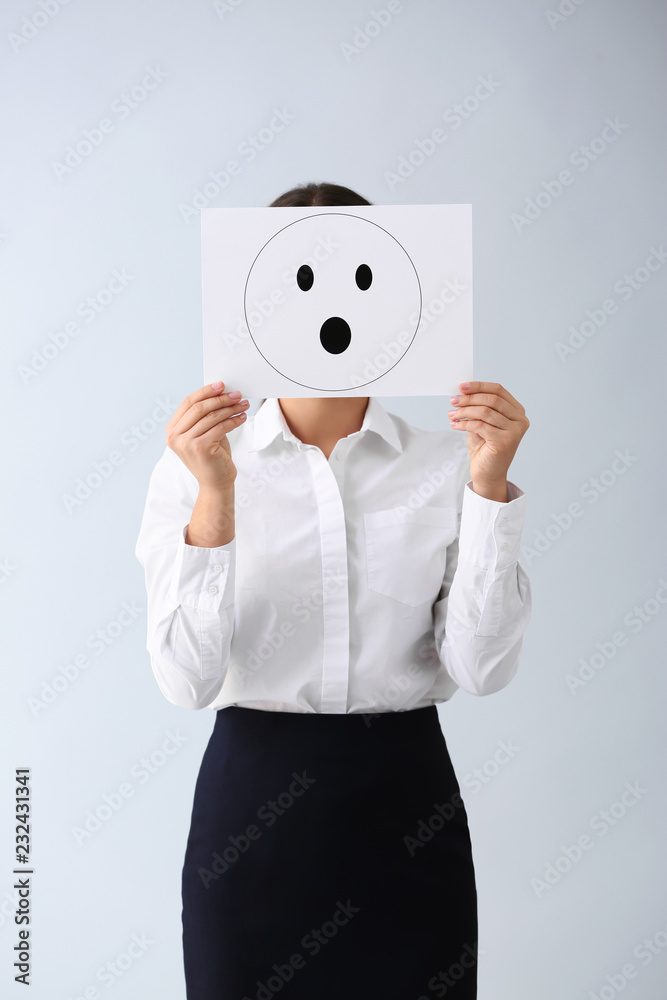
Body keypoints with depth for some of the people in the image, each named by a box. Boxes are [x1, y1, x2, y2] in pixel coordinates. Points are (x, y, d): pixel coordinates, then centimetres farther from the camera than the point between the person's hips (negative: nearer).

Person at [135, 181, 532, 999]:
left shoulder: (447, 461, -3)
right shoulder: (197, 462, -5)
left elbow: (481, 668, -10)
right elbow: (187, 679, -14)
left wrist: (490, 485, -18)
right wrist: (214, 498, -25)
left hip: (407, 806, 1)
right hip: (253, 806, -1)